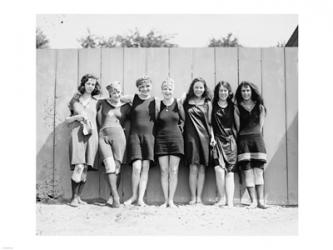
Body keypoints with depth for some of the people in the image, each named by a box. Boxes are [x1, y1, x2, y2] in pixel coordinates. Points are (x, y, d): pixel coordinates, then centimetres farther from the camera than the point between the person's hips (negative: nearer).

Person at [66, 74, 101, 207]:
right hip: (77, 134, -2)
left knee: (86, 168, -2)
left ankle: (79, 197, 8)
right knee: (79, 166, -16)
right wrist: (77, 117, -3)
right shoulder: (75, 100, 12)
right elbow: (67, 119, 13)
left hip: (91, 135, 2)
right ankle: (74, 197, -8)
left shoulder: (96, 102, 15)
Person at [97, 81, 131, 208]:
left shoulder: (126, 107, 12)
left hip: (118, 136, 0)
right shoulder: (103, 103, 14)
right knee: (109, 165, -17)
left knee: (116, 167, -7)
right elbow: (99, 119, 24)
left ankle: (112, 197, -1)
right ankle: (116, 197, -24)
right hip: (103, 136, 0)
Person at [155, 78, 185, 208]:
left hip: (175, 139, 0)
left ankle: (171, 200, 3)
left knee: (173, 171, -1)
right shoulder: (158, 104, 1)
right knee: (164, 170, 1)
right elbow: (154, 122, 7)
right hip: (161, 140, 0)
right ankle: (165, 200, 6)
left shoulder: (177, 104, 1)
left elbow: (183, 120, 12)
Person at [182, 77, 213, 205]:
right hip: (191, 136, -2)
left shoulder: (207, 103, 11)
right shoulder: (186, 102, 7)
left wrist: (212, 136, 4)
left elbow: (209, 121, 11)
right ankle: (193, 197, -1)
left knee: (201, 168, 2)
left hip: (204, 136, 2)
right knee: (193, 167, -6)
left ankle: (199, 197, 7)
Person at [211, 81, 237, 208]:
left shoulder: (232, 106, 12)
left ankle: (230, 201, -6)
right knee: (219, 170, -17)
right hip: (217, 140, -2)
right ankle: (221, 199, -4)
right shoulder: (213, 106, 6)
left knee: (230, 172, -4)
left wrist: (236, 137, 7)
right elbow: (209, 123, 4)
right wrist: (211, 137, -6)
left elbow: (236, 123, 15)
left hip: (230, 140, 2)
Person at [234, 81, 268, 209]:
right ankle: (253, 201, -6)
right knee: (248, 172, -6)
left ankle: (260, 200, -4)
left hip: (257, 139, 1)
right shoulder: (237, 108, 7)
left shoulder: (260, 107, 10)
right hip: (243, 140, -1)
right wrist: (242, 139, 2)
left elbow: (260, 125, 10)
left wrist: (256, 137, 6)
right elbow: (238, 127, 6)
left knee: (258, 171, -4)